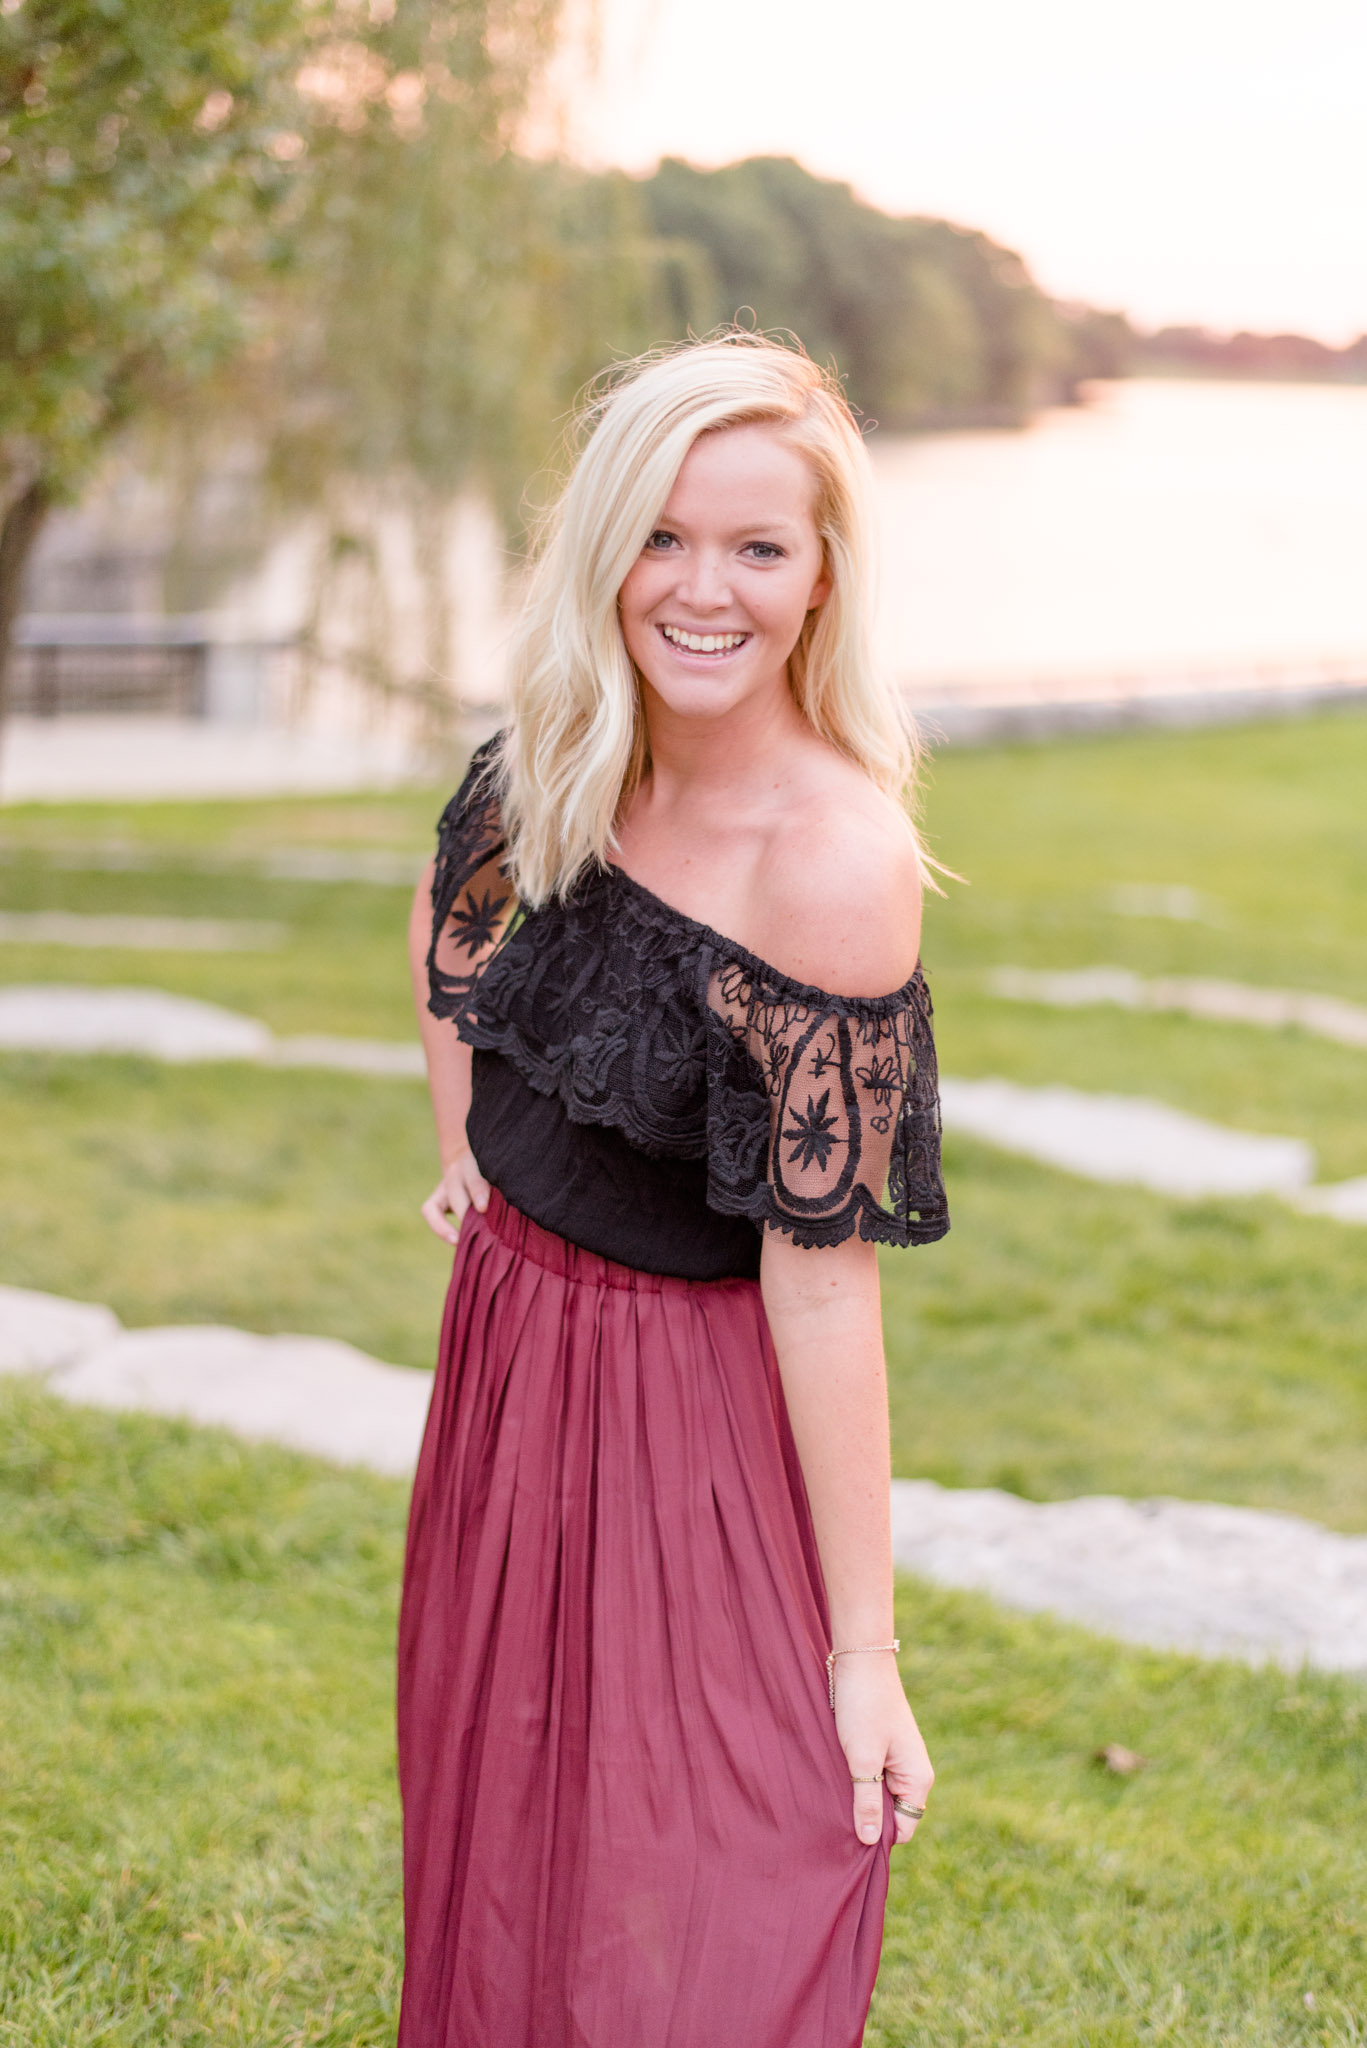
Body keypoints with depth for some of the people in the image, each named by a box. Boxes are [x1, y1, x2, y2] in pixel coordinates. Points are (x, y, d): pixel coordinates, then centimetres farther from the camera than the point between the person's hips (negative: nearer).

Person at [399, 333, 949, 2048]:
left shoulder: (835, 864, -26)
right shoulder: (563, 760, -7)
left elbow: (826, 1281, -25)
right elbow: (451, 917, 18)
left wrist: (864, 1655, -21)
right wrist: (464, 1152, 9)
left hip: (691, 1408, -6)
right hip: (505, 1330, 7)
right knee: (493, 1834, 25)